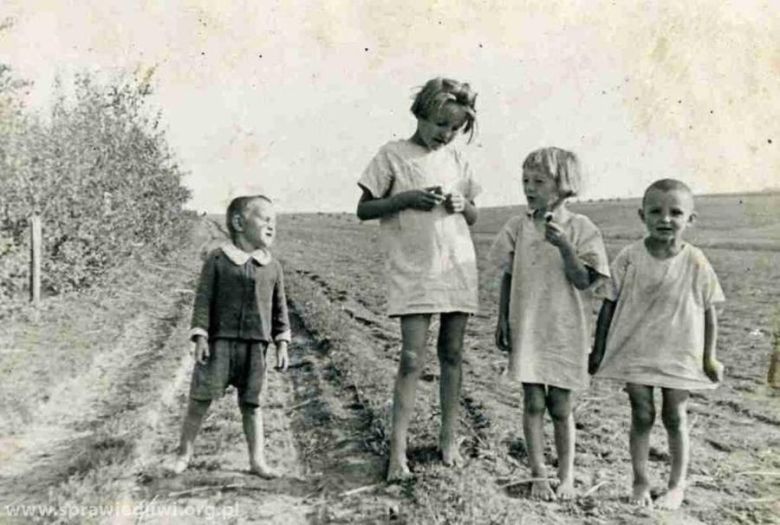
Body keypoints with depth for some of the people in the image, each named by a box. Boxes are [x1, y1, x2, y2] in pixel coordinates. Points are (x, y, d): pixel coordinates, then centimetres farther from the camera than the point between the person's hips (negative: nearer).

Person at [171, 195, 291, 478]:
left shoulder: (272, 267, 8)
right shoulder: (218, 259, -2)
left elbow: (279, 308, 12)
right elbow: (203, 300, -2)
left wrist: (282, 344, 8)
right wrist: (200, 337, -8)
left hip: (255, 346, 3)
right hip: (220, 341, -2)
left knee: (251, 404, 9)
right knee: (200, 399, 2)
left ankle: (257, 460, 16)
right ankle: (184, 453, 18)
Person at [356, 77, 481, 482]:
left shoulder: (457, 160, 11)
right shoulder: (393, 155, -1)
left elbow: (473, 217, 18)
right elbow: (363, 209, -1)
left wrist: (461, 205, -4)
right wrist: (406, 198, -14)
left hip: (458, 267, 5)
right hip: (412, 271, -4)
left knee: (452, 354, 9)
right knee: (412, 359, -9)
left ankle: (449, 439, 21)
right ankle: (398, 450, -3)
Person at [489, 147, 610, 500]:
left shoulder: (580, 229, -6)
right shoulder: (517, 227, 2)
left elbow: (585, 281, -12)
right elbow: (508, 276, 8)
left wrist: (563, 245, -23)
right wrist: (502, 319, 4)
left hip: (565, 332, -2)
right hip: (526, 329, 2)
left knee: (560, 406, 7)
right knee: (533, 402, 4)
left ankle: (566, 476, 23)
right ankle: (538, 474, 16)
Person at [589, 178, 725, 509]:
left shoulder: (695, 262, -9)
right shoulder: (629, 258, -9)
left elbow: (709, 312, 0)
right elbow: (609, 305, -2)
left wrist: (709, 358, 0)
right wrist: (599, 350, -1)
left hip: (679, 356, 0)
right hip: (634, 352, 0)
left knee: (675, 418, 10)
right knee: (641, 416, 7)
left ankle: (677, 486, 27)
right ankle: (640, 482, 23)